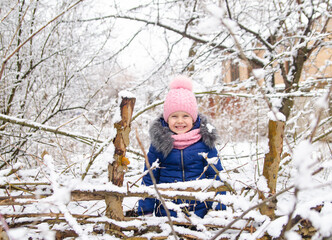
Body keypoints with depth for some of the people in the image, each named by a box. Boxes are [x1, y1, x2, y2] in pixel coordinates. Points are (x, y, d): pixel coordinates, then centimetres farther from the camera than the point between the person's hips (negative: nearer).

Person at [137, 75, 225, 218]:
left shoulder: (205, 141, -2)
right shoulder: (159, 143, -2)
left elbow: (215, 175, 3)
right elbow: (149, 178, 3)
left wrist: (220, 210, 0)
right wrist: (145, 212, 2)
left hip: (200, 212, 0)